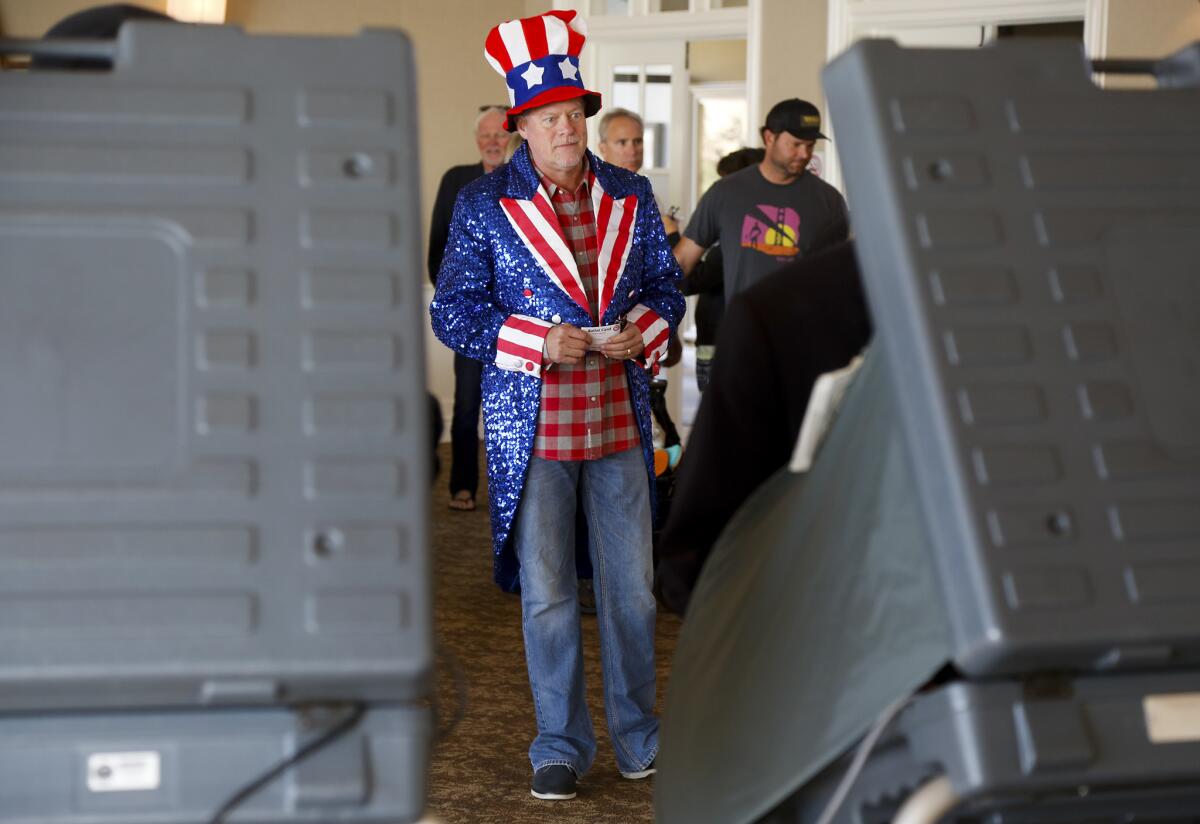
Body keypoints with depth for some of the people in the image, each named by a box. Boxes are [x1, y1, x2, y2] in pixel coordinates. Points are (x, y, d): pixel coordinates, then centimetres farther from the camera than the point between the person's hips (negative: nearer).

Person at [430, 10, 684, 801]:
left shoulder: (631, 196, 7)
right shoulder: (483, 205, -2)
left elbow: (666, 284, 14)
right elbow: (454, 312, -4)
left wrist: (645, 331, -8)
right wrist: (538, 342, -17)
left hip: (620, 419, 3)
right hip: (533, 429, -3)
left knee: (632, 587, 11)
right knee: (547, 595, 5)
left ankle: (638, 735, 27)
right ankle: (561, 747, 19)